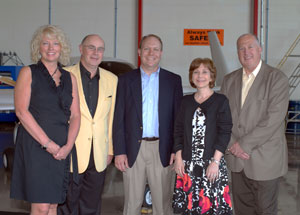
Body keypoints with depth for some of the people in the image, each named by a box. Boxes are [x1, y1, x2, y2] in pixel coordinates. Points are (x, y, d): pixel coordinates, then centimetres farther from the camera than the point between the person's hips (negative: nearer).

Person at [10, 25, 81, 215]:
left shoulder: (69, 78, 14)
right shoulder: (28, 73, 2)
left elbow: (75, 115, 10)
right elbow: (21, 111, -8)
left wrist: (68, 146, -5)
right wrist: (47, 143, -14)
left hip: (61, 149, 4)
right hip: (34, 146, -4)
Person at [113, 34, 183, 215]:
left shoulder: (173, 80, 7)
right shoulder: (126, 80, 6)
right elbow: (119, 119, 3)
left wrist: (177, 150, -3)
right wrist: (119, 151, -4)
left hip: (162, 150, 0)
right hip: (134, 149, 0)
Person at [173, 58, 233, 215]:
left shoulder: (221, 101, 1)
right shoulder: (186, 101, 13)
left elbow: (224, 132, -5)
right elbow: (178, 130, 12)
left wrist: (215, 161, -13)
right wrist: (178, 157, 1)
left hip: (212, 162, -3)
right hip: (187, 163, 4)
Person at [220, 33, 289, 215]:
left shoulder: (277, 78, -9)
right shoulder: (229, 80, 9)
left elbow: (273, 119, -18)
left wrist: (245, 144, -17)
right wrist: (232, 145, -9)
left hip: (265, 159, -5)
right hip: (237, 158, 5)